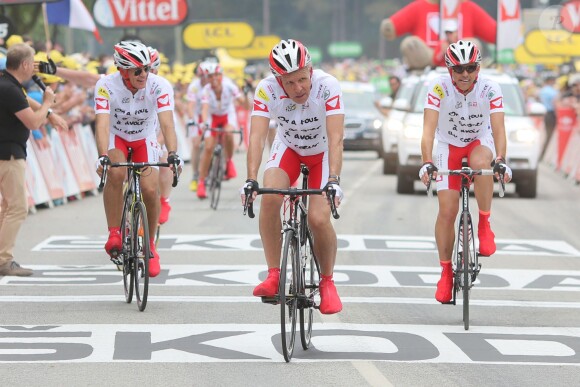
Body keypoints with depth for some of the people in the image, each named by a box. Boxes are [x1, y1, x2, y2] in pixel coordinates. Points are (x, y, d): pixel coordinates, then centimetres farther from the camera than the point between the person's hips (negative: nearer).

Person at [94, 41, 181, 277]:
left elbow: (167, 124, -34)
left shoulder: (160, 86, -26)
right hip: (116, 138, -1)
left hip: (145, 140, 1)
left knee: (150, 190, -16)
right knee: (115, 173, -33)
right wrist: (103, 157, -52)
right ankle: (114, 234, -19)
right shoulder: (106, 86, -28)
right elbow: (102, 124, -36)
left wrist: (173, 154, -50)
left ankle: (150, 244, 9)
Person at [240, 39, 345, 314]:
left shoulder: (327, 86, -33)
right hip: (288, 148, 2)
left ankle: (327, 283, 7)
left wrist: (334, 180, -49)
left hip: (322, 153, -2)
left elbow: (336, 137, -38)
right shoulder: (267, 89, -27)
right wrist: (251, 180, -44)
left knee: (318, 219, -18)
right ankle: (273, 276, -15)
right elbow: (257, 136, -32)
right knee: (270, 197, -27)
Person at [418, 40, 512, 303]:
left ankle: (484, 225, -19)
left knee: (480, 163, -37)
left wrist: (500, 160, -47)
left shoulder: (490, 89, -23)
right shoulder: (439, 88, -25)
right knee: (447, 211, -8)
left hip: (479, 141, 0)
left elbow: (498, 128, -30)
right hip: (448, 145, 0)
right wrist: (427, 163, -46)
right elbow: (429, 129, -32)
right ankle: (446, 272, 5)